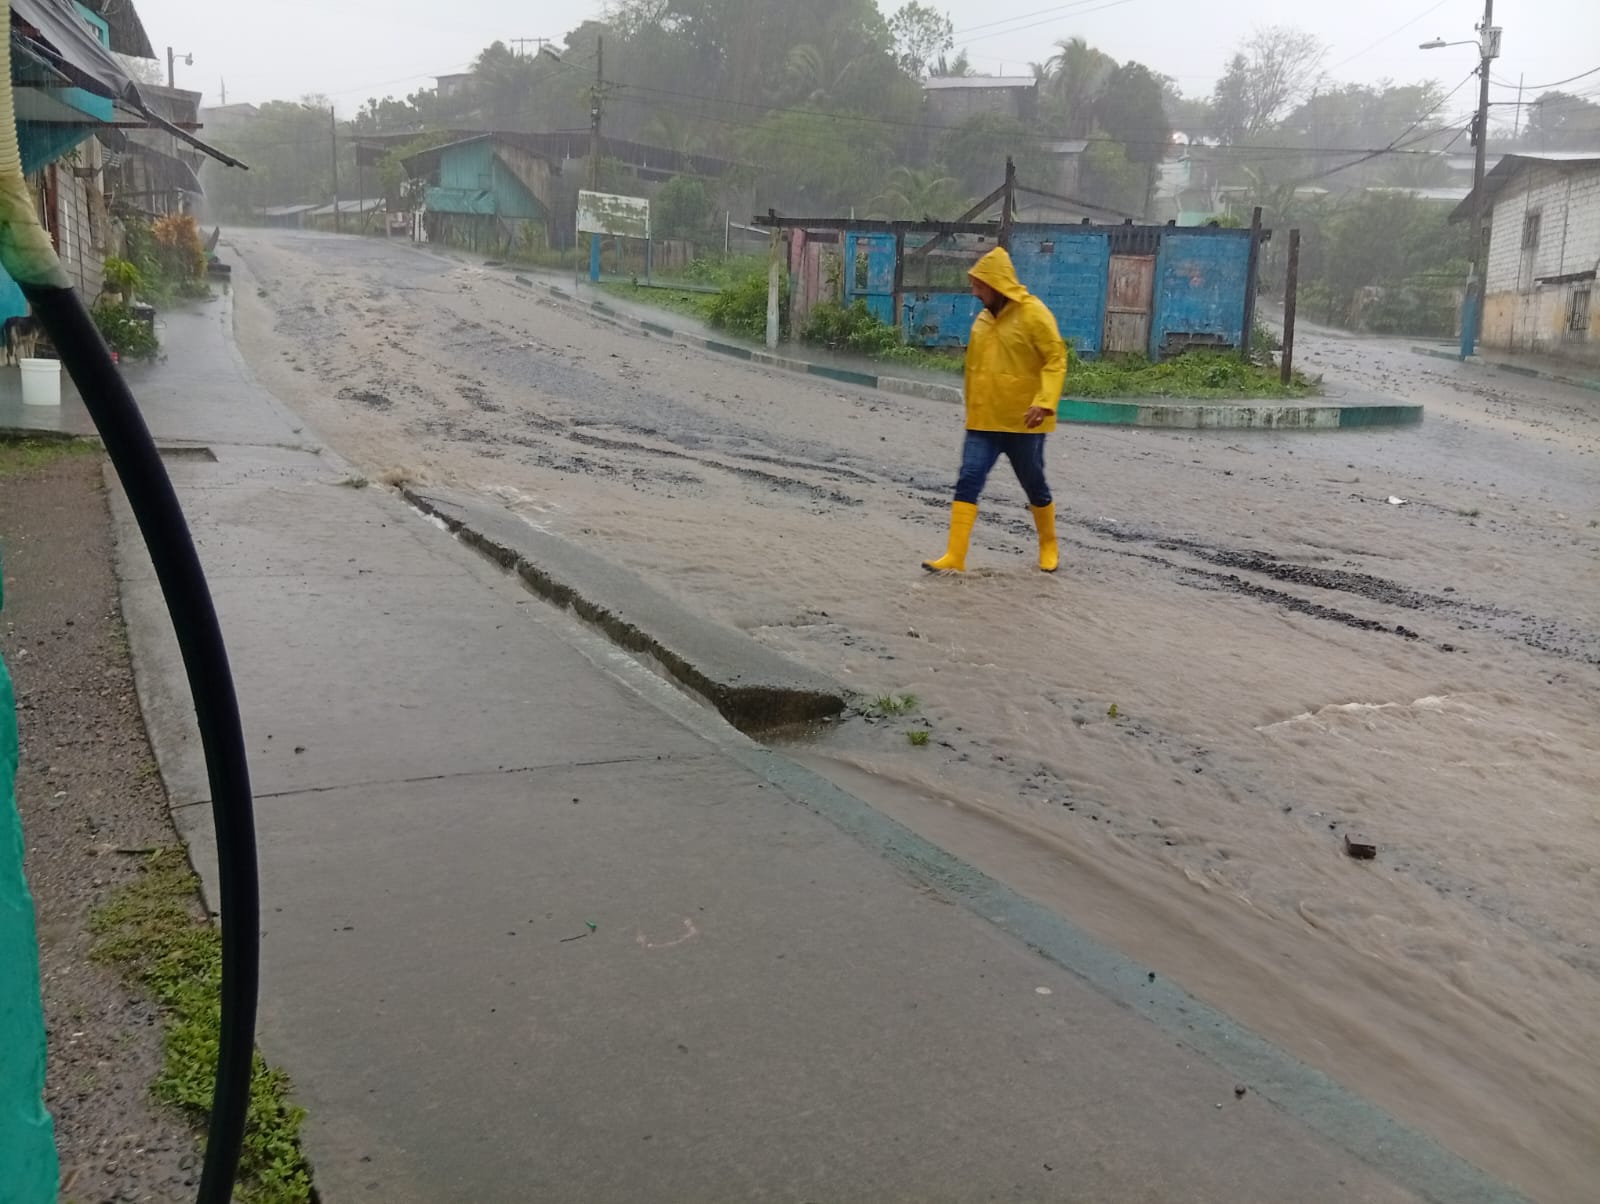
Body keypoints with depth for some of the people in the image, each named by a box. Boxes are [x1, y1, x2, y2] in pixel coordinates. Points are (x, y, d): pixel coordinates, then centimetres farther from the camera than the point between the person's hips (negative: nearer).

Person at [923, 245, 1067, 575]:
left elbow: (1056, 359, -15)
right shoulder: (983, 318, 9)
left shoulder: (1033, 313, -12)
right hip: (983, 422, 5)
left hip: (1023, 422, -5)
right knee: (968, 482, -6)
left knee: (1034, 486, 10)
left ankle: (1049, 547, 32)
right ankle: (954, 556, -8)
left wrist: (1044, 401, -27)